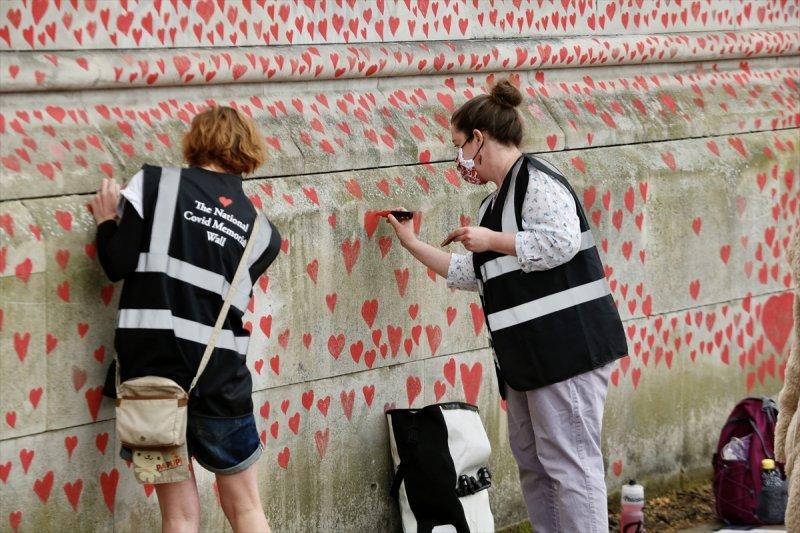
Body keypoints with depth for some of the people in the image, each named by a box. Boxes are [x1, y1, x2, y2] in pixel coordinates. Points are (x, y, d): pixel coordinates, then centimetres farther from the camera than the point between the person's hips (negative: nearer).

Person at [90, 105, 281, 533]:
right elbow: (235, 297, 8)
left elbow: (118, 264, -6)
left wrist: (107, 222, 14)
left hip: (151, 368, -1)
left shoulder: (155, 183, 0)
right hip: (219, 379, 1)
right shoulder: (261, 230, 9)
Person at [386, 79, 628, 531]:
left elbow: (559, 242, -24)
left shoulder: (535, 181, -10)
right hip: (528, 354, 11)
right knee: (531, 461, 13)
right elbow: (471, 273, 27)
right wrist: (412, 244, 30)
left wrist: (490, 240, -14)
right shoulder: (496, 202, 21)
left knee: (569, 463, -11)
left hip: (566, 346, -11)